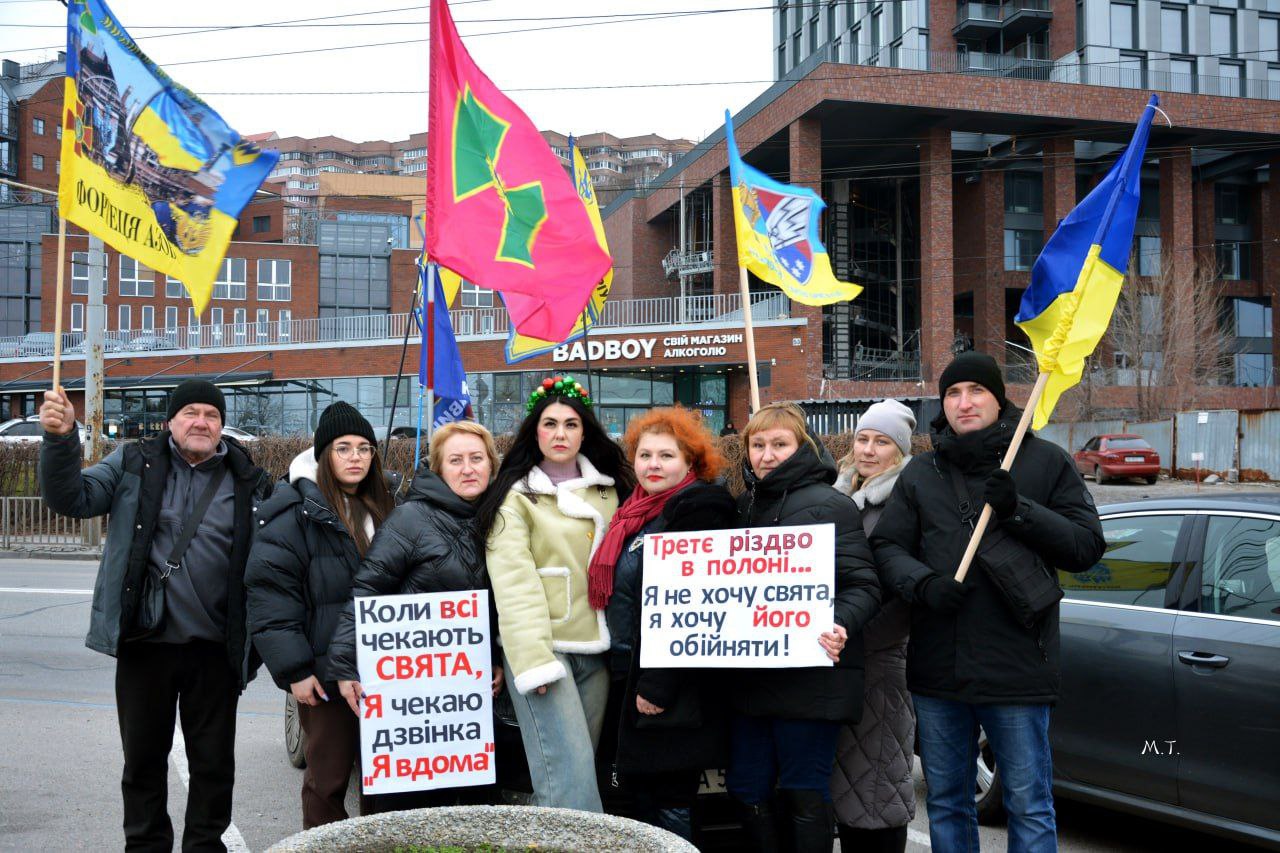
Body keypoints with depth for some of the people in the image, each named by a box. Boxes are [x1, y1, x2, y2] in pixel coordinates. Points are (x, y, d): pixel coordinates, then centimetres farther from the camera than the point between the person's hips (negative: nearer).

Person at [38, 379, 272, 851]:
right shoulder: (134, 463, 3)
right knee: (143, 758, 12)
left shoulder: (248, 482, 3)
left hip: (214, 649, 0)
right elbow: (72, 498, -8)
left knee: (214, 761, 10)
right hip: (144, 641, 0)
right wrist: (60, 439, -23)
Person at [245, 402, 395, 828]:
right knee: (327, 778, 2)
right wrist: (294, 670, -16)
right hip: (326, 673, -6)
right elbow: (270, 595, -13)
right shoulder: (298, 513, -9)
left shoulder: (382, 509, 12)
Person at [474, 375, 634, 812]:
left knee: (582, 763, 8)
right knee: (569, 769, -13)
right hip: (543, 647, -5)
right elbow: (514, 582, -10)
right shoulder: (517, 495, -3)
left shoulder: (608, 489, 13)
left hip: (595, 647, 5)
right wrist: (532, 658, -19)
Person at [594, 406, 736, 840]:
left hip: (671, 685, -9)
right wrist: (625, 674, 16)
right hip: (631, 674, 9)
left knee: (669, 801, -1)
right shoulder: (639, 511, 14)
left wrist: (658, 685, -22)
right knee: (637, 788, 15)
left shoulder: (697, 510, -14)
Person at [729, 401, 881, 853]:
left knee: (804, 794, 0)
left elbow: (864, 586, -12)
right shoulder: (746, 505, 15)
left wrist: (840, 626, -30)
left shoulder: (830, 505, -7)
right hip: (752, 675, 7)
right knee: (745, 789, 11)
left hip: (811, 675, -7)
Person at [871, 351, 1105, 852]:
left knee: (1029, 804, 4)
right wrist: (923, 584, -17)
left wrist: (1019, 510, -15)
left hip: (1016, 664, -3)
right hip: (937, 667, 4)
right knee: (945, 801, 15)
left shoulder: (1045, 462, 2)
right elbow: (886, 545, 4)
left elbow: (1087, 546, -2)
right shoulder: (921, 472, 11)